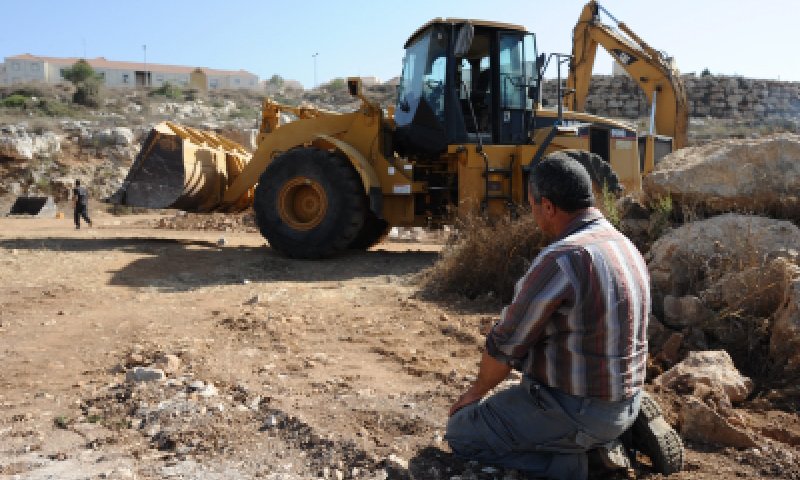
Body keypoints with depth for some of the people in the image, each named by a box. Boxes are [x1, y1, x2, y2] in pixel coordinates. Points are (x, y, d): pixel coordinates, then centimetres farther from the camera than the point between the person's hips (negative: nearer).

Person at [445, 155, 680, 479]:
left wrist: (476, 392, 1)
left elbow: (507, 344, -17)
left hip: (576, 409, -9)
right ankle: (599, 440, 13)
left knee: (461, 432, 5)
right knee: (507, 398, 30)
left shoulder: (561, 260, -26)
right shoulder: (625, 247, 4)